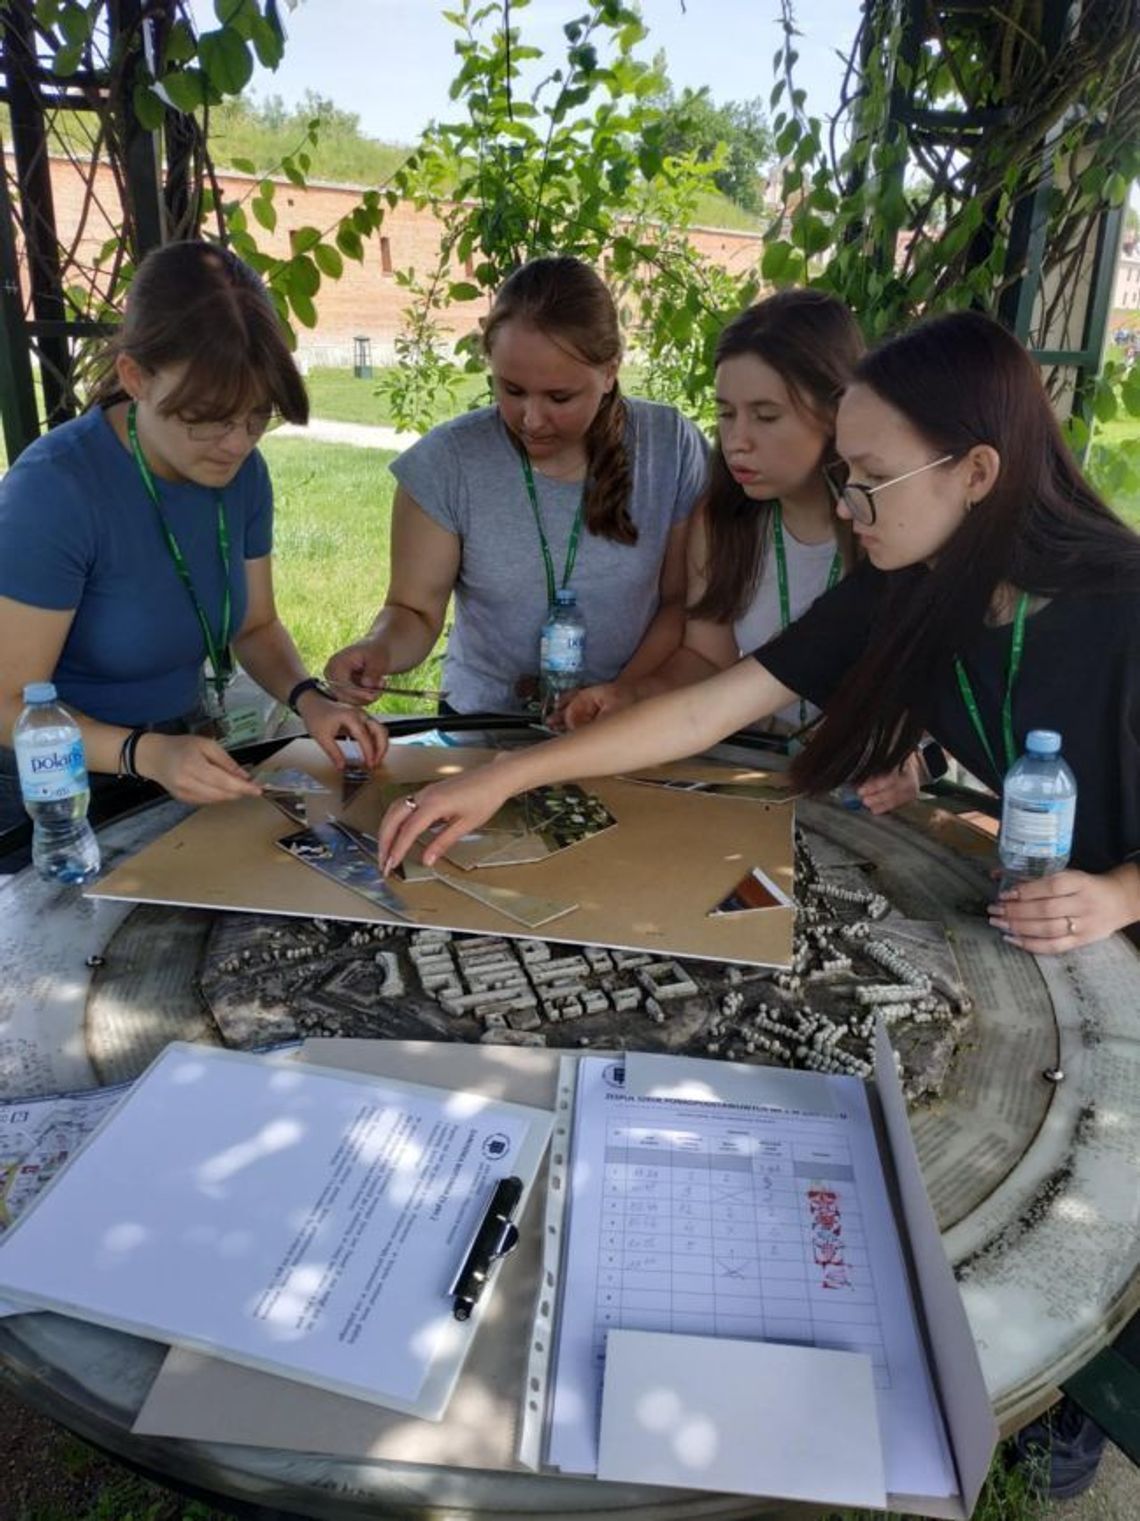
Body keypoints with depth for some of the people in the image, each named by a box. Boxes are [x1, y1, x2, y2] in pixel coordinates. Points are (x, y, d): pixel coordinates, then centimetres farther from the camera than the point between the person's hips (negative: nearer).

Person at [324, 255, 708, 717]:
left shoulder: (671, 448, -7)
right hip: (483, 728, -2)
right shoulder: (445, 462, -9)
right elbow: (415, 610, -3)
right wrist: (379, 647, -24)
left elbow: (682, 599, 0)